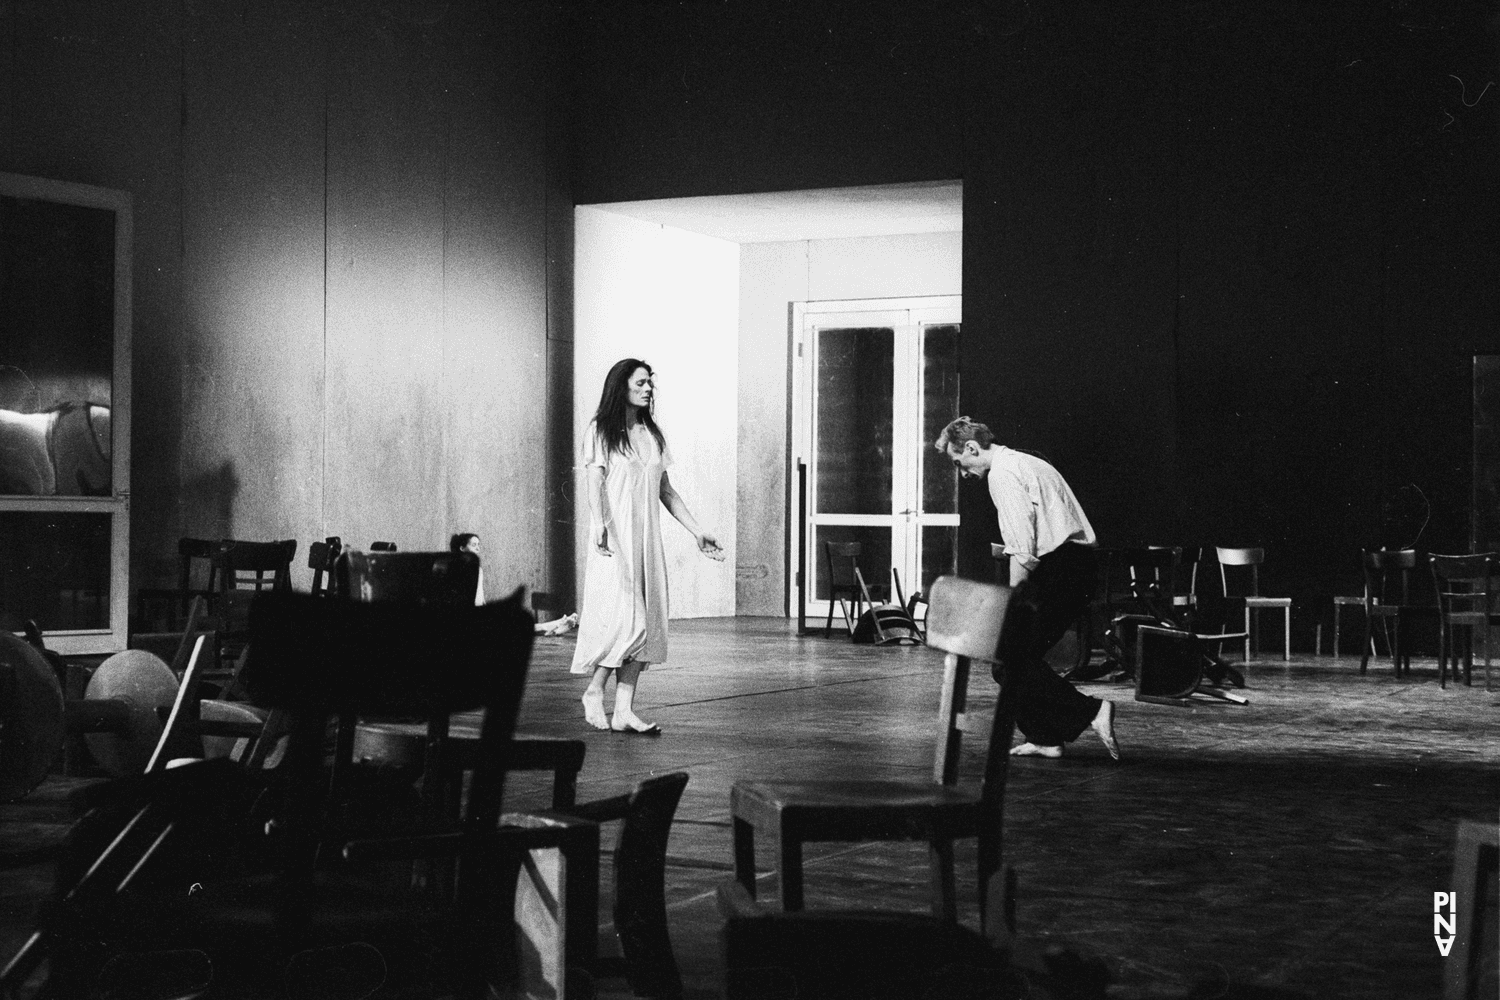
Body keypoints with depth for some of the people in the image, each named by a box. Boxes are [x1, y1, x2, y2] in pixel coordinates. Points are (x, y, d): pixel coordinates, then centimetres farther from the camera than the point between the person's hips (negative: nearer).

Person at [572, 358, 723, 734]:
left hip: (647, 538, 6)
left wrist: (698, 532, 16)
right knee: (622, 617, -13)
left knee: (645, 622, -1)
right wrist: (598, 522, -27)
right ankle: (593, 691, 6)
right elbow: (595, 482, -11)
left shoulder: (652, 434, 17)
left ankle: (624, 710, 0)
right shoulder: (601, 431, -1)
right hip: (615, 537, -6)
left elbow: (666, 491, 20)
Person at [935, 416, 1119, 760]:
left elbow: (1021, 549, -18)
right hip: (1079, 564, 10)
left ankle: (1091, 711, -12)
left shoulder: (1002, 474, -9)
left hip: (1058, 568, -10)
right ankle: (1044, 738, 15)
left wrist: (1013, 599, -14)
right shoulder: (1023, 464, 23)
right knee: (1023, 655, 15)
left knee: (1010, 658, -6)